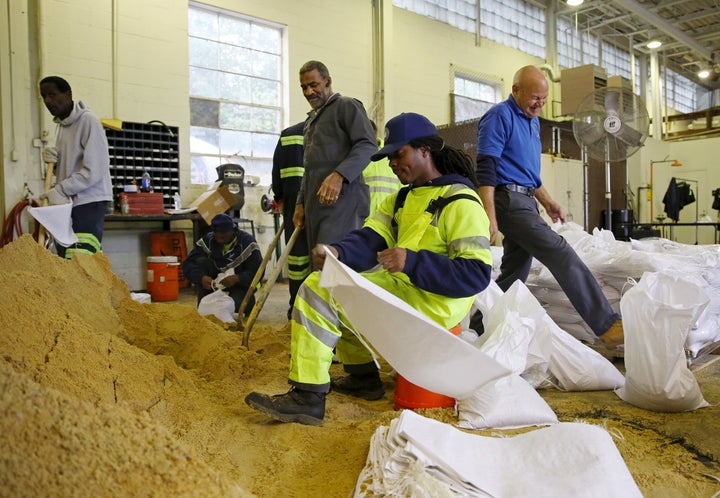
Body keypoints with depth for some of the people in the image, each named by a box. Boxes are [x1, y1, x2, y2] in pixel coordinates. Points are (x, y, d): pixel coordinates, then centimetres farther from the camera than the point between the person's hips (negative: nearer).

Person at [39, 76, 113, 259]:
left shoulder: (88, 120, -9)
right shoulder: (62, 124, 17)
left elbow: (94, 170, -16)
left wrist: (61, 189, -18)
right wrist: (54, 160, 3)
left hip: (89, 201, -9)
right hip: (68, 202, 9)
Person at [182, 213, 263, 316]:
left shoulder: (247, 241, -18)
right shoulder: (207, 240, -10)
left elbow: (258, 271, -21)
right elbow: (188, 264, -18)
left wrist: (237, 278, -39)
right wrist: (201, 278, -38)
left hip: (240, 282, -3)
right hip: (215, 280, 3)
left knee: (237, 305, -33)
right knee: (201, 261, -22)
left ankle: (249, 301, 6)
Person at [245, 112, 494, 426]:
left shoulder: (460, 202, -13)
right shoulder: (403, 198, 15)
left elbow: (477, 274, -21)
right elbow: (371, 239, 0)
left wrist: (413, 262, -30)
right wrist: (337, 252, -21)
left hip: (430, 302, -10)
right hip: (398, 284, 10)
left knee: (317, 295, -16)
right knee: (321, 282, 22)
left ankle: (308, 398, -7)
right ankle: (362, 377, 19)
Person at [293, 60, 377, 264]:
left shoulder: (347, 106, 4)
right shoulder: (311, 119, 30)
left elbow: (368, 146, -11)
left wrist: (338, 175, -24)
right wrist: (300, 202, 23)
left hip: (342, 196, -8)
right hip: (314, 202, 8)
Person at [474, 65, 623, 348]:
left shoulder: (533, 121, 21)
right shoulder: (499, 116, -8)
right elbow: (485, 170, -16)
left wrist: (547, 202, 21)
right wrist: (490, 217, -23)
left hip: (525, 202, 10)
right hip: (508, 199, -10)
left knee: (515, 272, 9)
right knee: (561, 255, -16)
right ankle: (607, 326, -14)